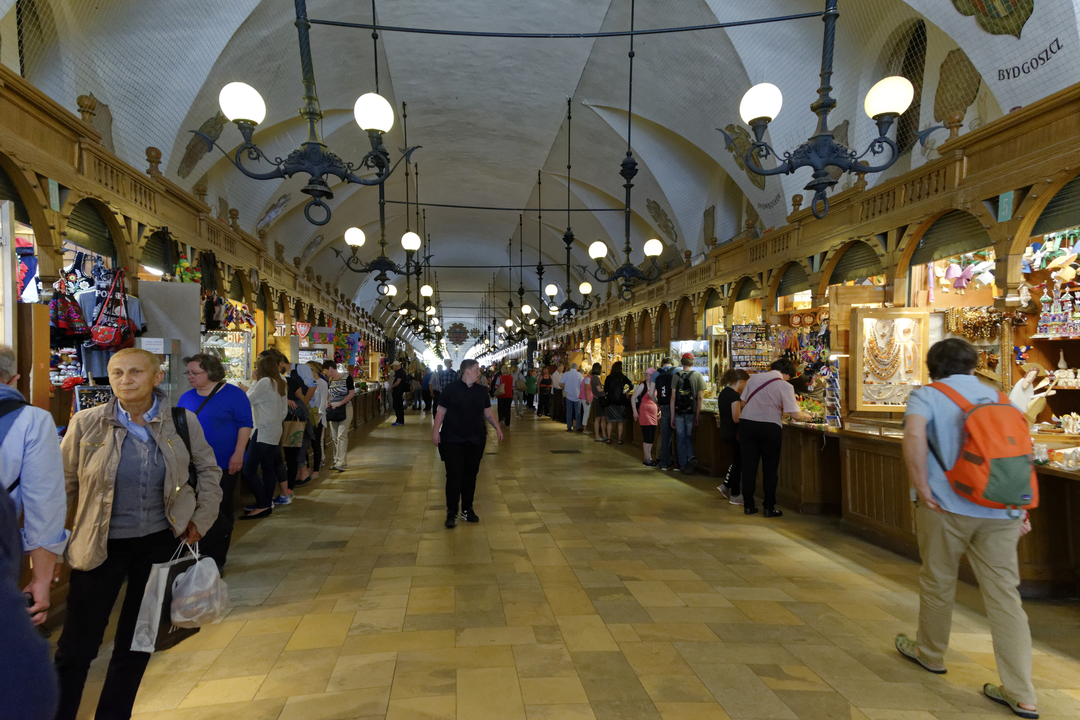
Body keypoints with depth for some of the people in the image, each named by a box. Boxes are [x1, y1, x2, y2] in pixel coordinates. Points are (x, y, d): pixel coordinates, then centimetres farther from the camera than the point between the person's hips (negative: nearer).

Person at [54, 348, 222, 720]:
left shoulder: (182, 421, -6)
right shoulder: (86, 423, -8)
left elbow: (209, 470, 6)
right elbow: (64, 485, 0)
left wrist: (202, 519, 0)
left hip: (160, 542, 1)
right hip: (101, 545, -1)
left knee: (136, 642, 15)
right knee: (76, 646, 4)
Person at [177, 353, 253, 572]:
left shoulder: (233, 394, -7)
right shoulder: (186, 398, 10)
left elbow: (244, 424, -9)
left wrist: (238, 453, -16)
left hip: (223, 465, -5)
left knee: (220, 511, 3)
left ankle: (217, 559, 14)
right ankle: (201, 554, 23)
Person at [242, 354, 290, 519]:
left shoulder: (265, 382, -14)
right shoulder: (280, 383, 13)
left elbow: (247, 400, -10)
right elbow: (284, 411, 17)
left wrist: (255, 381, -1)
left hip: (263, 432, -10)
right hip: (274, 432, 10)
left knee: (249, 470, -8)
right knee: (269, 468, 11)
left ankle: (262, 506, -9)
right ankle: (267, 504, 14)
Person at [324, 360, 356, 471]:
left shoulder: (346, 377, -7)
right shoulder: (330, 380, 12)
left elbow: (352, 393, -12)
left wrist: (339, 404, -18)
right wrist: (327, 402, 2)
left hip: (344, 409, -7)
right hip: (333, 411, 7)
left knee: (341, 435, -12)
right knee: (333, 436, 8)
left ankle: (341, 463, -13)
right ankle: (336, 460, 17)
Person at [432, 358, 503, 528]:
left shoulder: (481, 390, 9)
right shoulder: (451, 389, -3)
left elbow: (488, 413, 14)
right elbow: (441, 411, -3)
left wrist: (497, 427, 1)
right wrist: (436, 430, -12)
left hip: (475, 440, 4)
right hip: (452, 440, -4)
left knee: (471, 475, 9)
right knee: (454, 476, -5)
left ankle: (467, 510, 22)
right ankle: (452, 513, 6)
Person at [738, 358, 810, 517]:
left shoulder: (754, 378, 8)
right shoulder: (785, 386, -2)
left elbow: (742, 403, 13)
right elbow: (795, 414, -6)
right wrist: (807, 416, 15)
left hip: (747, 423, 3)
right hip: (770, 427, -3)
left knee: (748, 466, 10)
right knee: (769, 469, 9)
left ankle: (748, 505, 16)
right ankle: (769, 508, 13)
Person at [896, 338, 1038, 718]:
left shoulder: (926, 395, -3)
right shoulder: (999, 397, 13)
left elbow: (914, 435, -23)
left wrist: (922, 489, -15)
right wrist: (1021, 509, 15)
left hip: (947, 506, -4)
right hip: (1001, 513, 4)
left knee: (937, 583, 14)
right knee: (1005, 595, 7)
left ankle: (930, 653, 34)